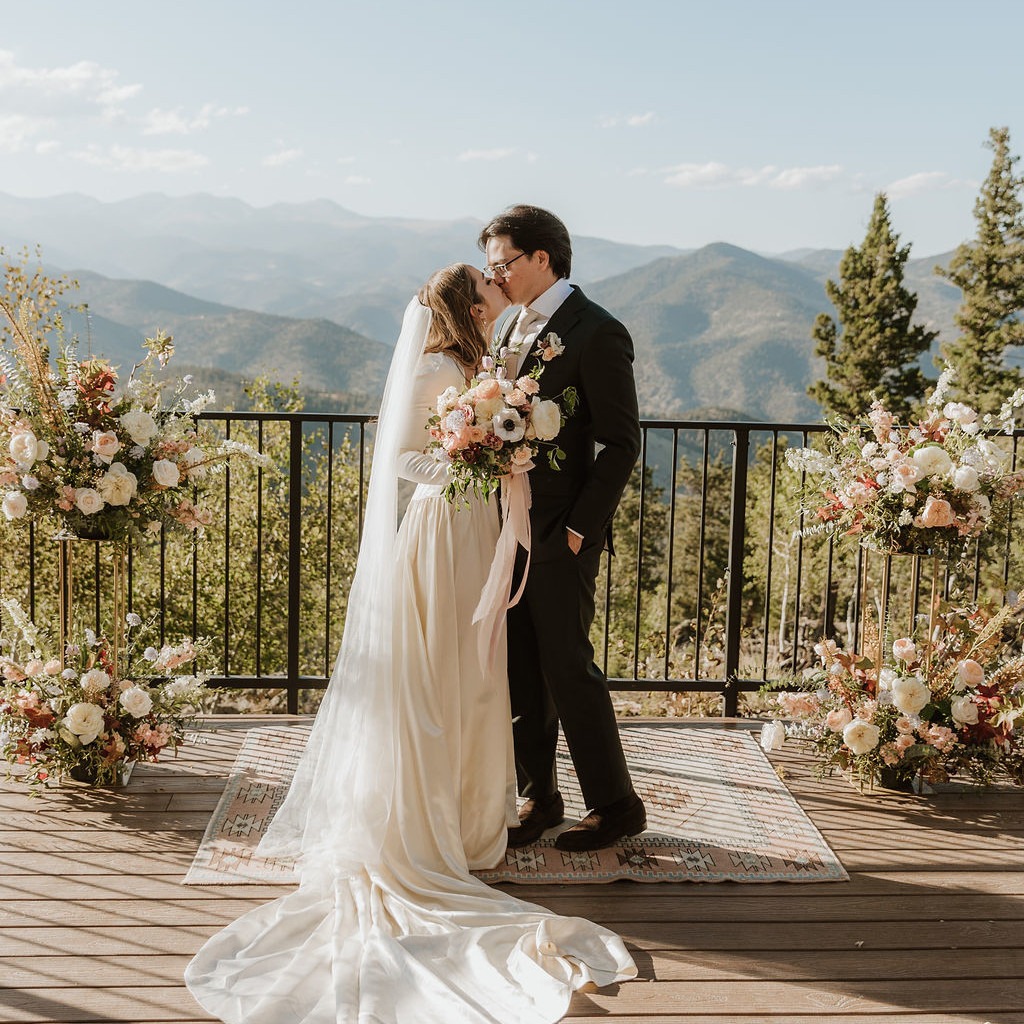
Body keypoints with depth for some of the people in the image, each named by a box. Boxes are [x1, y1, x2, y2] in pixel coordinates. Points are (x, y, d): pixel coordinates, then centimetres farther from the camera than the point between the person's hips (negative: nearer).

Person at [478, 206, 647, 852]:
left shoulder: (597, 333, -12)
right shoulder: (519, 328, 13)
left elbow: (622, 443, -14)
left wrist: (581, 526, -15)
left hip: (561, 537, -8)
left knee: (567, 668, -1)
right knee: (520, 673, 12)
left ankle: (616, 805, 14)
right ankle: (539, 798, 25)